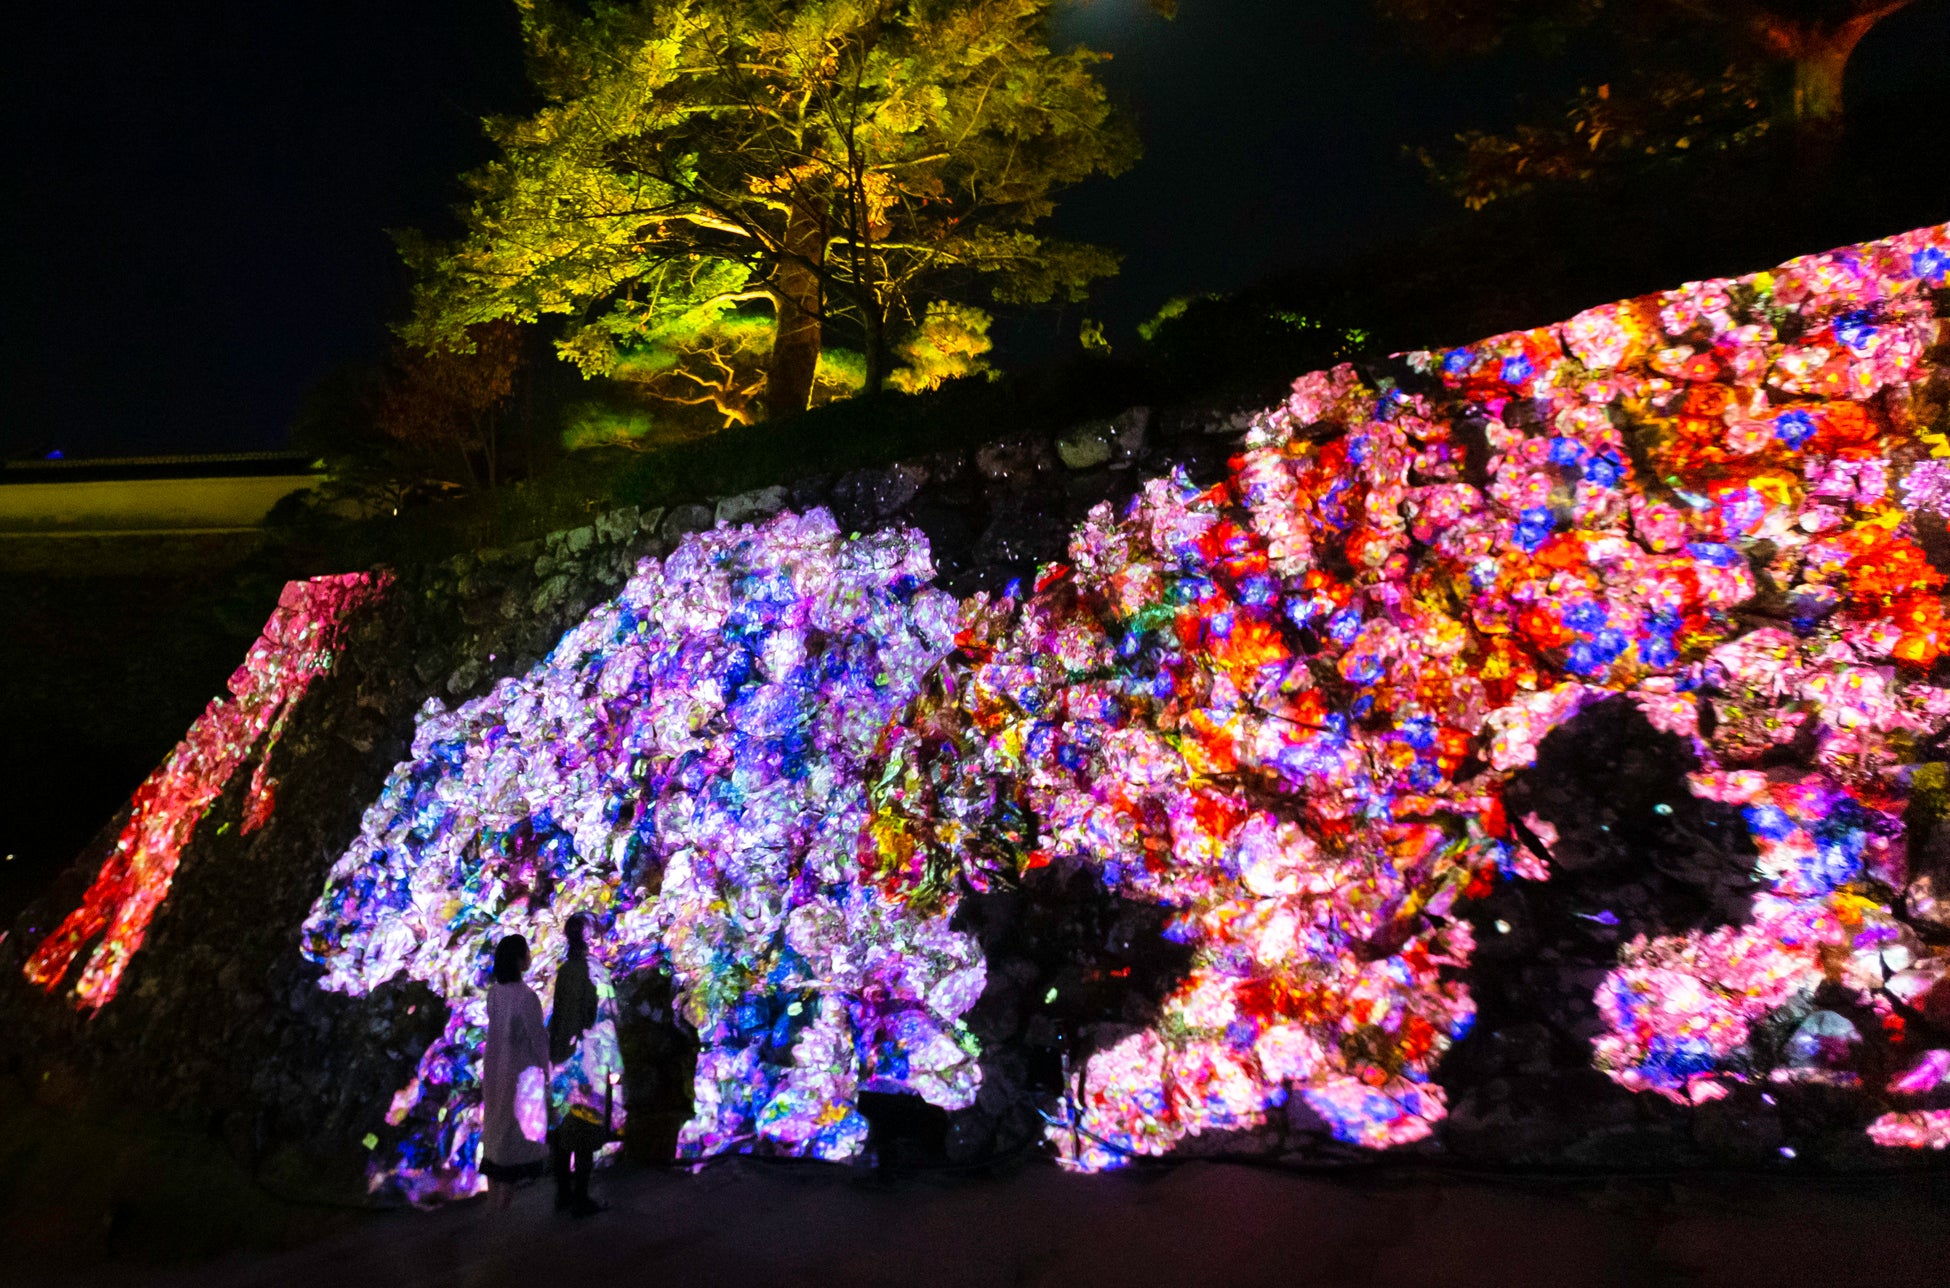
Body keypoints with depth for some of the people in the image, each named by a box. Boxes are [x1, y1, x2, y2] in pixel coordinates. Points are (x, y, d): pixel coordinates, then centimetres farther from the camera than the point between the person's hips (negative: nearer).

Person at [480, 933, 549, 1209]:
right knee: (517, 1137, 6)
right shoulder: (526, 997, -24)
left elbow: (497, 1031, 5)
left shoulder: (493, 993, -3)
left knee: (496, 1130, 18)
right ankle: (502, 1207, 12)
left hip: (494, 1070, 7)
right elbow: (539, 1039, -17)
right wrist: (547, 1070, -3)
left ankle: (493, 1202, 29)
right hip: (520, 1073, -7)